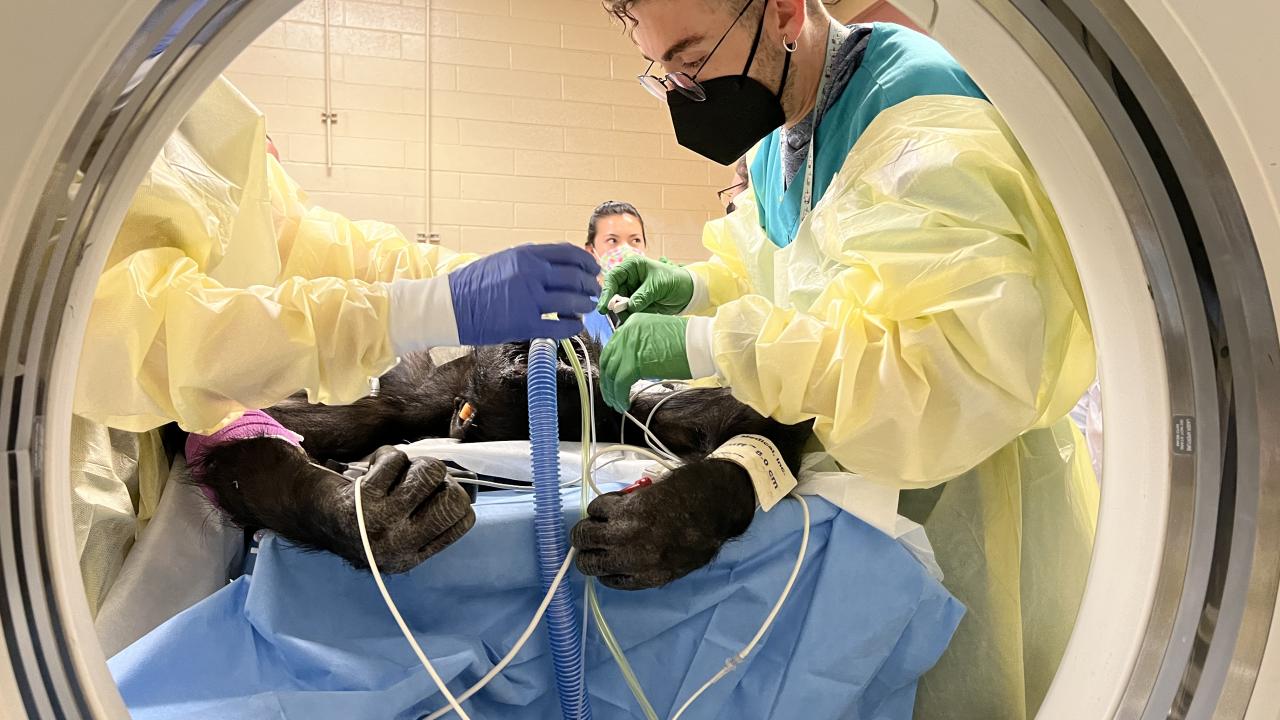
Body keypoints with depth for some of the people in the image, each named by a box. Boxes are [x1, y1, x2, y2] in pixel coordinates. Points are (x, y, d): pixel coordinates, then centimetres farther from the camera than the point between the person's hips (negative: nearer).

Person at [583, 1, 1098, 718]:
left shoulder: (920, 115, -23)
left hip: (970, 493, -8)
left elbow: (969, 358, -35)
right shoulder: (778, 135, 4)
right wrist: (695, 289, -2)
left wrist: (713, 346, -34)